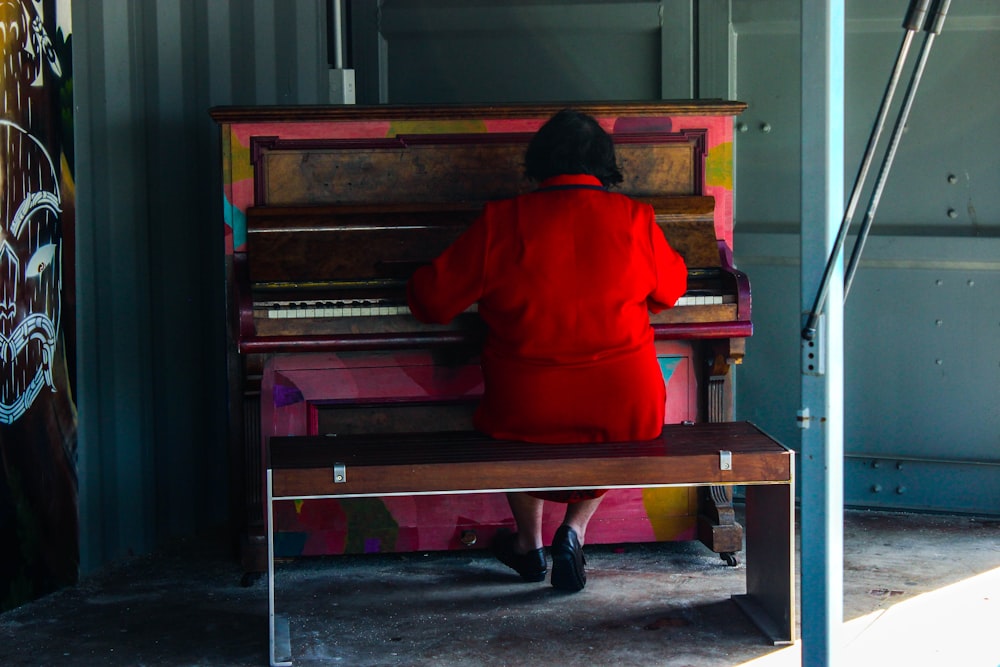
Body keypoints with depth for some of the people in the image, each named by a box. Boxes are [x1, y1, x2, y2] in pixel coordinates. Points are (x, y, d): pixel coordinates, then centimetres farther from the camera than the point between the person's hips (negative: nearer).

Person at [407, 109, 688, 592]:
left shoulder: (502, 222, -6)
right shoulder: (635, 219, -2)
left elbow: (432, 300, 1)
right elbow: (670, 289, 17)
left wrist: (419, 284, 25)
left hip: (528, 409, 0)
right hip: (626, 407, 1)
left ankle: (530, 544, 39)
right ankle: (574, 529, 16)